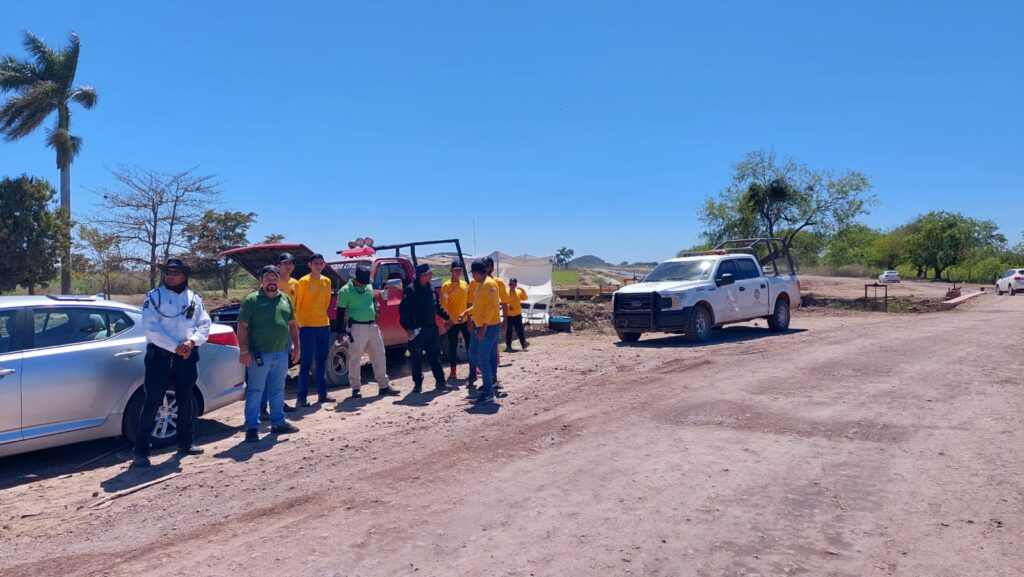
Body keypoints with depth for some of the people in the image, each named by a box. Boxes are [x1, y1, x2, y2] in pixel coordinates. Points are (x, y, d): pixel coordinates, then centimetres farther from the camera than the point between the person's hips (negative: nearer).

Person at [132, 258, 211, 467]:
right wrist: (175, 347, -18)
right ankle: (141, 451, -2)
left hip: (187, 357, 4)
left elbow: (204, 325, 3)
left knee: (185, 401, 15)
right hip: (160, 357, -4)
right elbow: (150, 328, -12)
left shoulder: (194, 298, 8)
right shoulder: (154, 296, -2)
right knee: (152, 403, -6)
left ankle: (185, 443, 29)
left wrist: (191, 341, -17)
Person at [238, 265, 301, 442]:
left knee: (278, 391, 16)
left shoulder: (285, 299, 11)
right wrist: (244, 351, -16)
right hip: (259, 355, -5)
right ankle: (252, 428, 5)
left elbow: (292, 324, 18)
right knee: (255, 392, -1)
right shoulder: (251, 300, -5)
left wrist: (297, 346, 12)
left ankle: (278, 423, 27)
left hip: (282, 354, 6)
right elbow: (242, 327, -9)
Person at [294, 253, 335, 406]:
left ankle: (322, 394, 20)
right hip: (307, 326, -6)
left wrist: (321, 314, 12)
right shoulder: (303, 281, -6)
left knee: (322, 362, 12)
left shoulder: (327, 281, 9)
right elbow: (297, 304, -5)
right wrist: (299, 324, -8)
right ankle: (301, 398, -2)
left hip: (324, 325, 6)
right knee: (306, 363, -5)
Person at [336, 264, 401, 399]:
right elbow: (341, 312, -7)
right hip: (357, 328, -6)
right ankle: (356, 389, 11)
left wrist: (375, 311, 10)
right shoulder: (345, 291, -8)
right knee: (355, 360, 0)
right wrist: (340, 331, -9)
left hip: (372, 326, 6)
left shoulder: (369, 288, 10)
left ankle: (384, 386, 18)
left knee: (379, 357, 9)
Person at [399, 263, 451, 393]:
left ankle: (440, 381, 19)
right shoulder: (410, 290, -12)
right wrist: (408, 328, -19)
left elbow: (437, 306, 23)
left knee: (435, 355, 12)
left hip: (432, 328, 7)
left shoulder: (431, 289, 11)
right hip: (417, 329, -7)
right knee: (416, 358, 1)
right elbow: (403, 310, -15)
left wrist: (446, 317, 19)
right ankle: (418, 383, 11)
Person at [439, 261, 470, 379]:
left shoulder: (465, 284, 9)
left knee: (470, 343, 10)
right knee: (453, 345, 2)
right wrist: (448, 317, -17)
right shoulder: (446, 285, -7)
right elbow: (443, 304, -10)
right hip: (453, 321, -5)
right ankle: (453, 370, 10)